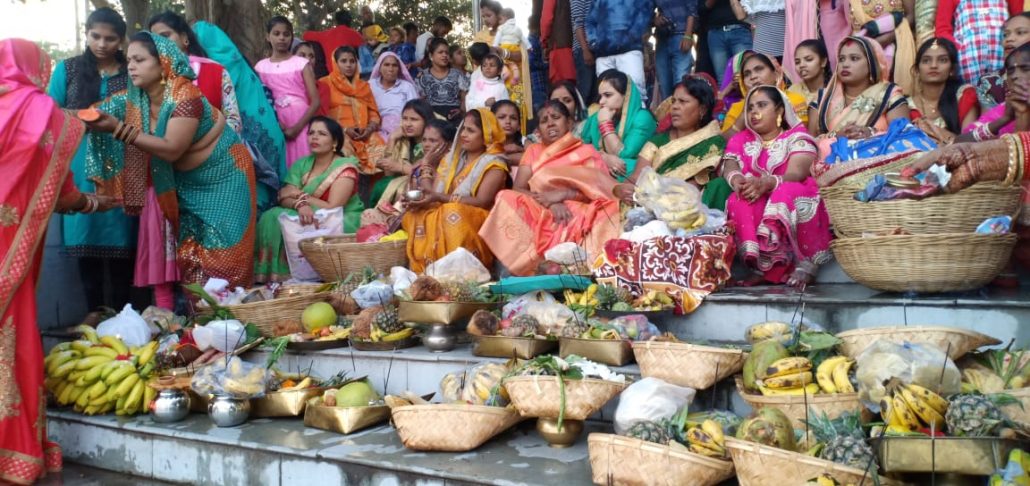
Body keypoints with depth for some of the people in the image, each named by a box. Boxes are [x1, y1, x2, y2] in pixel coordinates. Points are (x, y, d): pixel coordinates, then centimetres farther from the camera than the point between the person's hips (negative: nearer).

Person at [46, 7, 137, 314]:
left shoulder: (132, 73, 8)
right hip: (79, 168, 1)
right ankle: (94, 317, 9)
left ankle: (120, 317, 8)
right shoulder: (66, 69, 9)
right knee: (85, 239, 1)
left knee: (119, 240, -1)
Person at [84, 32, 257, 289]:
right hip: (187, 183, 7)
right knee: (190, 255, 5)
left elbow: (171, 149, -30)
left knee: (220, 257, -7)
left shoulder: (186, 96, -25)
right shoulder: (136, 98, -2)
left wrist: (118, 129, -35)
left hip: (221, 178, -7)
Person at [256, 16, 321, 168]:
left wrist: (297, 127, -12)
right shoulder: (260, 67, 9)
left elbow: (315, 102, -4)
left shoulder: (302, 63, 2)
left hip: (301, 126, -2)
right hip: (275, 128, 2)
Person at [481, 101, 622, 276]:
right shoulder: (533, 151, 22)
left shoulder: (586, 151, 16)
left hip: (578, 215, -2)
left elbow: (600, 191, 2)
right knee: (507, 199, -27)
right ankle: (532, 264, -33)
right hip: (540, 215, 2)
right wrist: (549, 202, -13)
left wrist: (562, 194, -13)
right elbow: (518, 189, 6)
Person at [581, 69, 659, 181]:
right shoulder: (594, 119, 14)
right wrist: (604, 157, -14)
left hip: (626, 178, -4)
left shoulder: (642, 118, -4)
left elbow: (622, 155, -10)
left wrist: (605, 123, -6)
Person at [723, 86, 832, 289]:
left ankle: (805, 263, -28)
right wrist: (736, 179, -27)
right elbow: (730, 168, -1)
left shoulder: (798, 137, 5)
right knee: (738, 201, -30)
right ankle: (763, 263, -36)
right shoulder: (740, 140, 18)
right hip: (755, 207, 3)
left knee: (788, 193, -36)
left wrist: (768, 183, -34)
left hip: (794, 204, -2)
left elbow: (796, 174, -12)